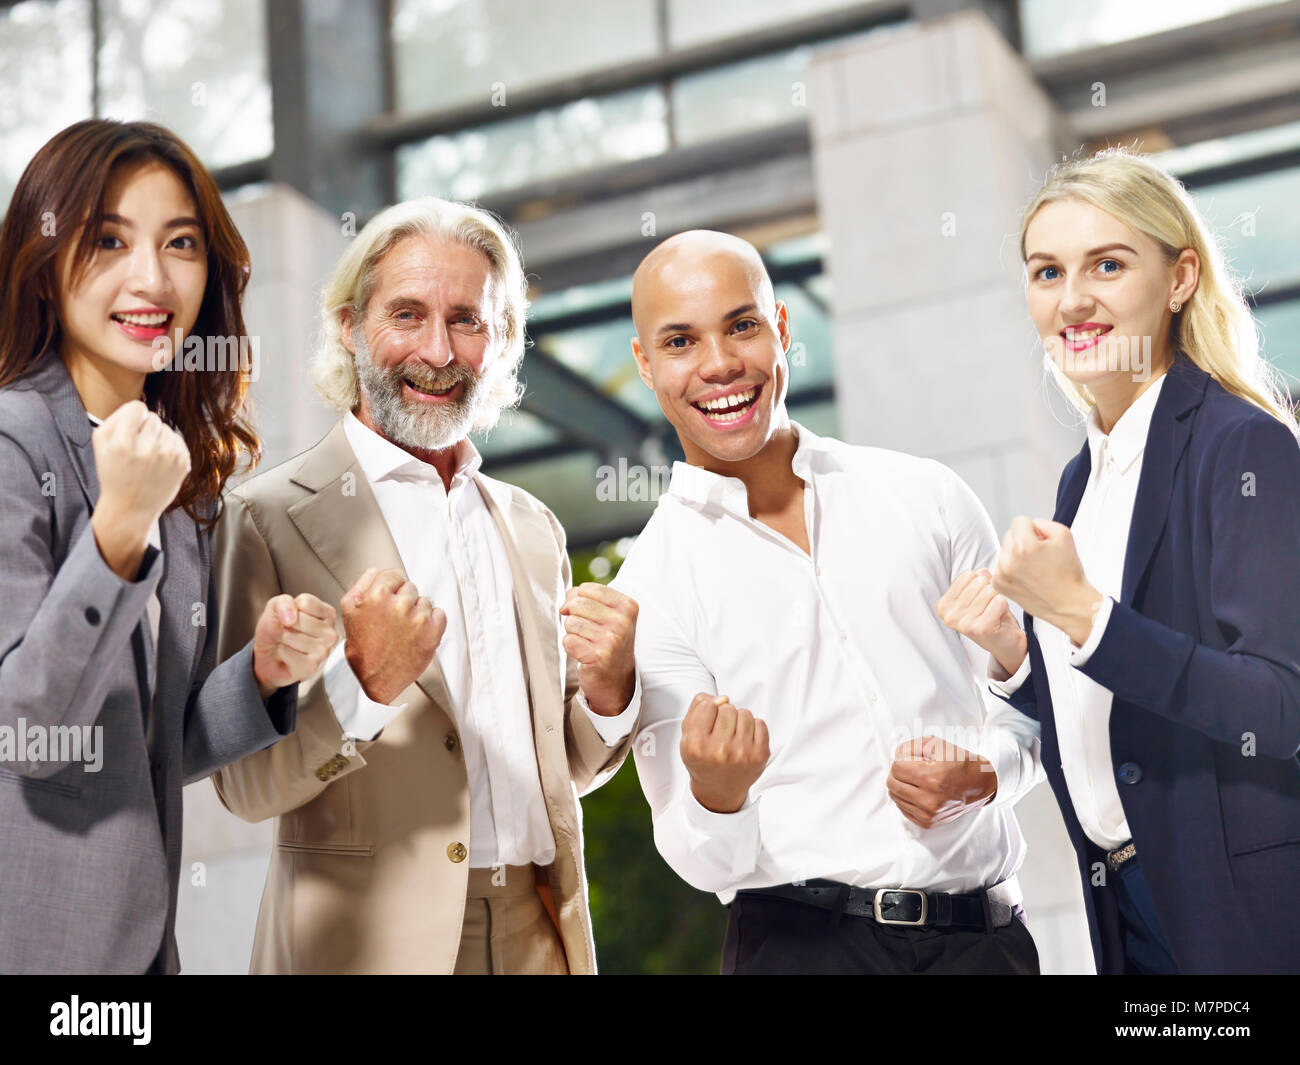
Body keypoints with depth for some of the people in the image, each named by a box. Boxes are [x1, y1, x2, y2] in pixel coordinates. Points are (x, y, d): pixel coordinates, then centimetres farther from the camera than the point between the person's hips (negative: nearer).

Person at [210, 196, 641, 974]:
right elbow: (246, 786, -9)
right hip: (367, 944, -4)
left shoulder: (533, 528, 10)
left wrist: (608, 689, -6)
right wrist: (362, 684, -25)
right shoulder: (270, 518, -7)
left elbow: (561, 771, 13)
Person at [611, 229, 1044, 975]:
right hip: (799, 941, -1)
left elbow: (1028, 698, 11)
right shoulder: (647, 593, -1)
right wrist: (717, 792, -25)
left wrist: (983, 771, -10)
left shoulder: (928, 497, 4)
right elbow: (705, 863, -3)